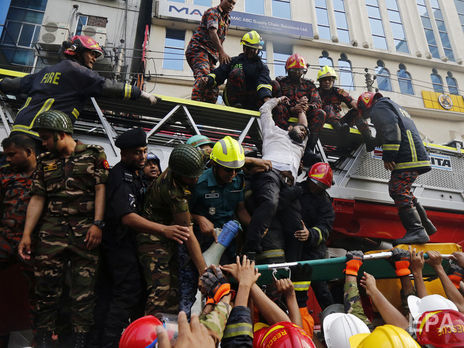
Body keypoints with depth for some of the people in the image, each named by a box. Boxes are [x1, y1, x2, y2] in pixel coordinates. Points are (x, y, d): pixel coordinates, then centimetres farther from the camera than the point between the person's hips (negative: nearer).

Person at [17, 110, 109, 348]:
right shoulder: (45, 162, 16)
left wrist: (97, 224, -12)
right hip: (51, 229, 3)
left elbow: (101, 190, -3)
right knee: (46, 284, 2)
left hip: (85, 229, -3)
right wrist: (27, 234, 4)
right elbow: (37, 198, 11)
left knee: (84, 286, -1)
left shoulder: (93, 154, 5)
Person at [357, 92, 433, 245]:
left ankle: (417, 231, -18)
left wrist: (388, 156, -20)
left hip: (407, 158, -10)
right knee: (403, 192, 17)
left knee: (399, 193, -14)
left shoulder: (379, 107, 2)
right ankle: (425, 223, 21)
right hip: (418, 157, 10)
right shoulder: (396, 107, 33)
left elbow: (390, 128, -15)